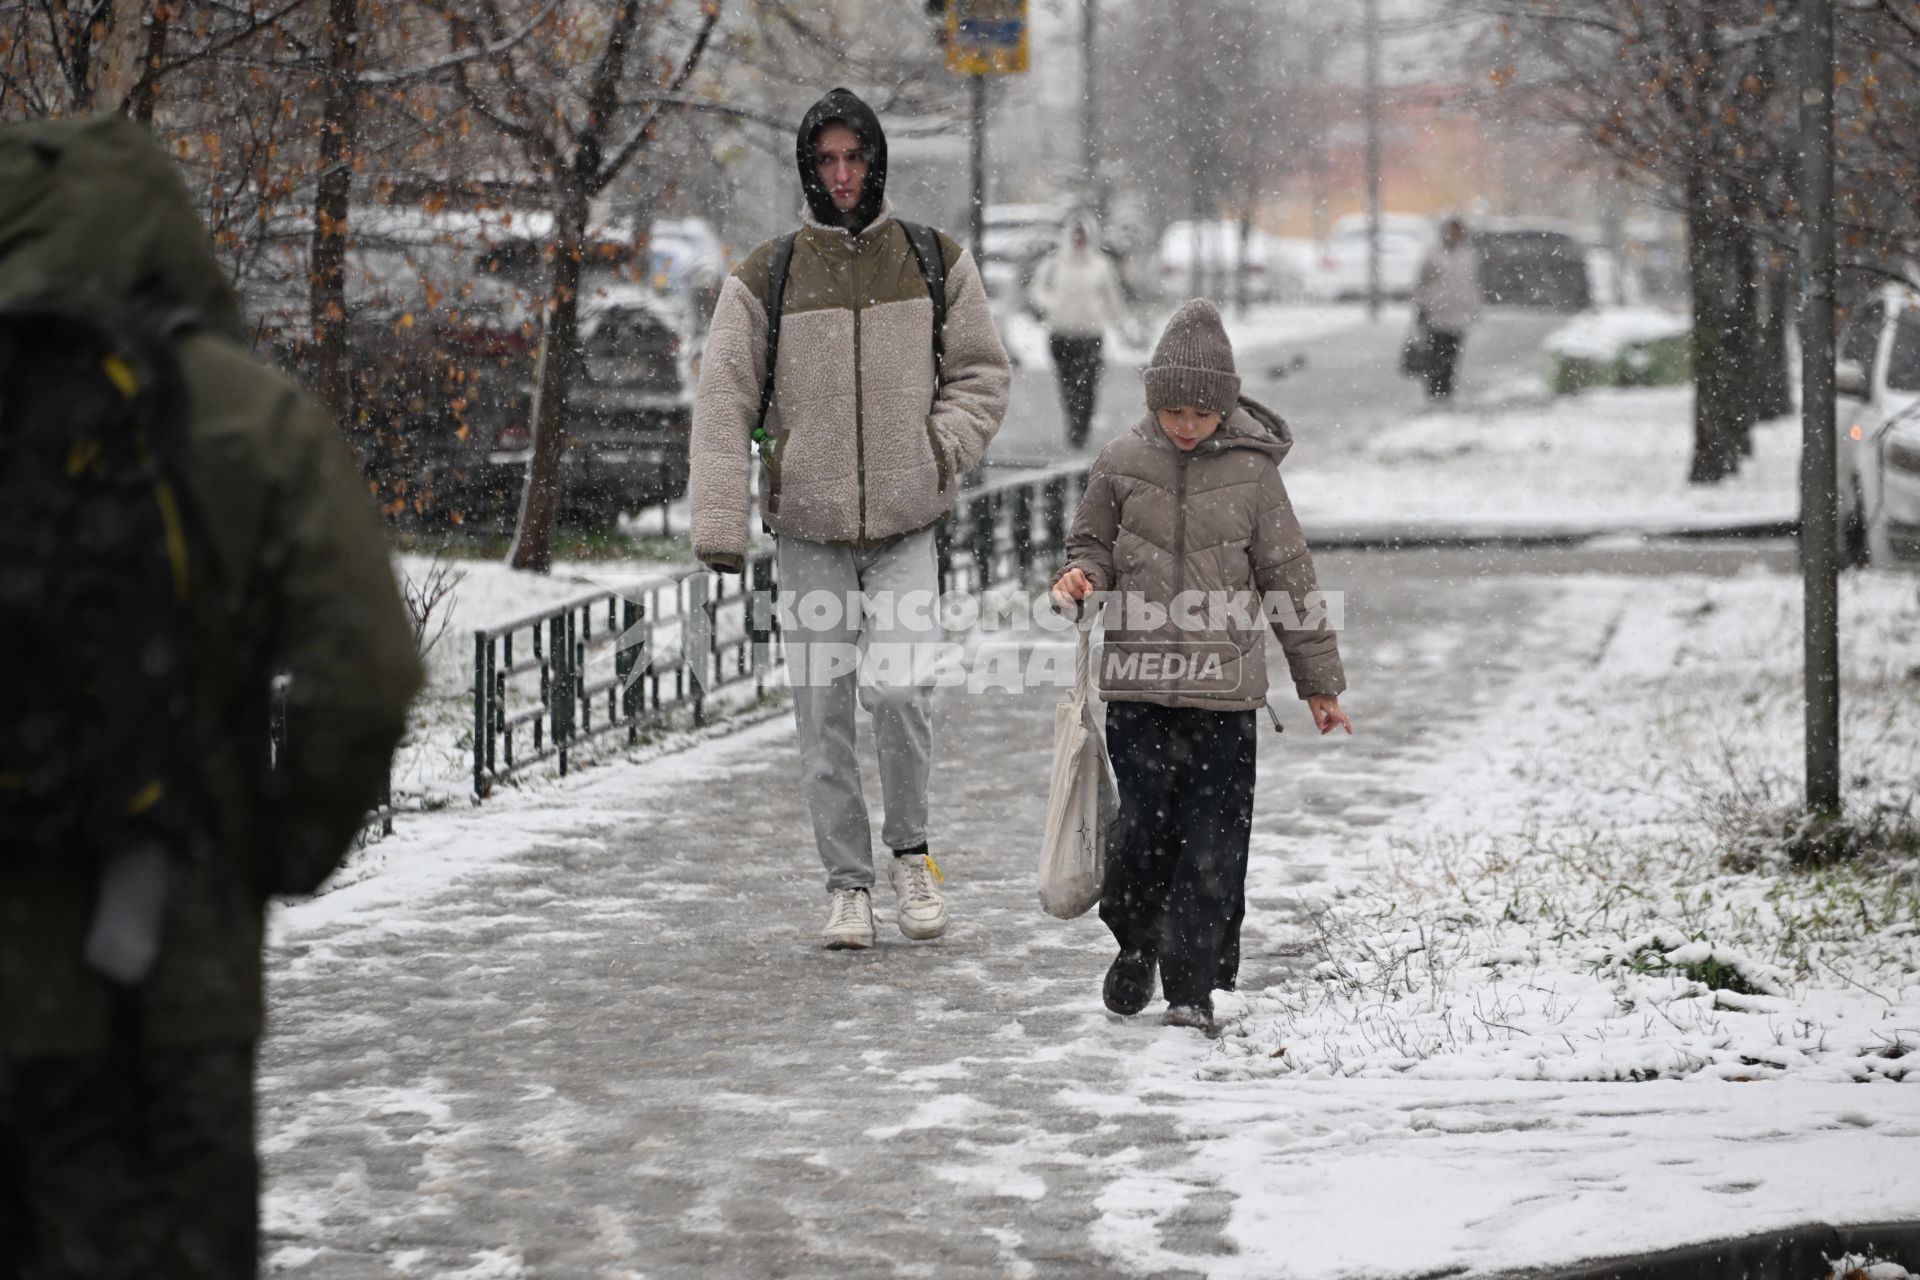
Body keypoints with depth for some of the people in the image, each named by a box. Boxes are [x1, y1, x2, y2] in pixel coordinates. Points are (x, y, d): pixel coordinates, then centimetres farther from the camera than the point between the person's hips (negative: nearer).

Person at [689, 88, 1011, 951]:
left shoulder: (935, 263, 6)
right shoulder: (765, 279, 2)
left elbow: (983, 370, 13)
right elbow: (724, 402, 0)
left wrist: (942, 451, -3)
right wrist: (718, 523, -8)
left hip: (906, 524, 0)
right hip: (807, 529, 1)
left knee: (899, 687, -15)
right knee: (822, 709, 1)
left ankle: (908, 849, 8)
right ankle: (847, 881, 13)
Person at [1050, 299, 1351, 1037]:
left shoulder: (1251, 471, 3)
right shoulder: (1122, 463, 4)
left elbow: (1288, 579, 9)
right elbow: (1094, 543, 18)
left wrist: (1320, 681, 12)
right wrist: (1083, 576, -7)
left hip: (1224, 694, 0)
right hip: (1139, 684, 0)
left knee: (1213, 840, -2)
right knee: (1144, 824, -3)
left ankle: (1193, 984, 5)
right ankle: (1136, 941, 24)